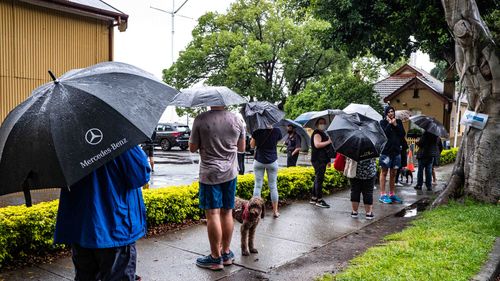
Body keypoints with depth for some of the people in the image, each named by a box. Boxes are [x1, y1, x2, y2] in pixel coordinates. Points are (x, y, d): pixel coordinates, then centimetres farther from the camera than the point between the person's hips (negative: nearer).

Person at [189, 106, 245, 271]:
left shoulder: (200, 120, -10)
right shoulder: (237, 120, 0)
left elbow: (192, 148, -2)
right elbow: (242, 148, 10)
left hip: (209, 174, -4)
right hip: (230, 173, 4)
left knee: (212, 214, 1)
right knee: (227, 213, 12)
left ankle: (216, 258, 9)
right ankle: (226, 253, 23)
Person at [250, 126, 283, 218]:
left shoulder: (257, 131, -9)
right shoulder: (276, 131, -8)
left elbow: (252, 145, 2)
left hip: (259, 161, 0)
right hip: (272, 161, 0)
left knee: (257, 185, 7)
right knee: (273, 186, 8)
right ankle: (275, 211, 14)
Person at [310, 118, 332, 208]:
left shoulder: (323, 134, 22)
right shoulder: (317, 134, -10)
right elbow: (317, 144, -27)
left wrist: (328, 160, 26)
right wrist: (328, 141, -21)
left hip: (322, 160, 10)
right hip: (318, 160, -10)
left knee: (318, 179, 13)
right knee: (319, 179, -9)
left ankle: (313, 198, 21)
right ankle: (319, 200, -5)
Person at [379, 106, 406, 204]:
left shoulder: (398, 122, 11)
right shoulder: (383, 122, -1)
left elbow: (403, 134, 0)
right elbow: (384, 133, -16)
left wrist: (395, 124, -7)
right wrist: (389, 124, -12)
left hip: (396, 150, 5)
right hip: (386, 150, -4)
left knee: (393, 173, 10)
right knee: (384, 172, 0)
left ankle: (392, 194, 17)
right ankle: (383, 195, 3)